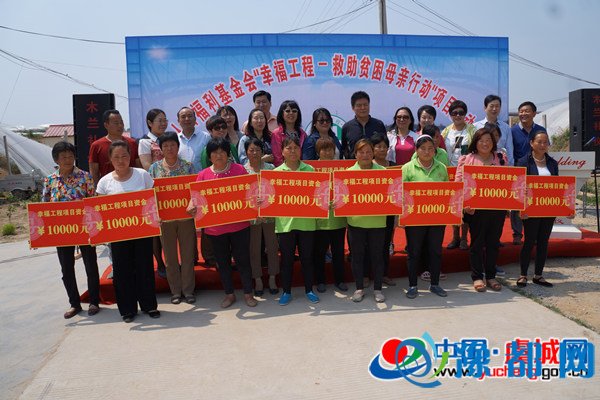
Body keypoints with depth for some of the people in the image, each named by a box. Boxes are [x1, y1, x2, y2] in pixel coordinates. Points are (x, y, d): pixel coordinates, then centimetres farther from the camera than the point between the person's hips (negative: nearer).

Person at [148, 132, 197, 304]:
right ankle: (175, 291, 23)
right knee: (170, 256, 9)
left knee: (188, 254, 6)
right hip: (165, 217, 1)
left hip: (186, 216, -1)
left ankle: (188, 290, 20)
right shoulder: (155, 167, 2)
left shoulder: (188, 165, 0)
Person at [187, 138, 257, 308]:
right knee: (222, 261, 15)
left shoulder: (239, 169, -2)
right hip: (215, 227, 2)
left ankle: (248, 293, 25)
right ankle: (229, 294, 32)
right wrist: (191, 206, -19)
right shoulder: (203, 174, 1)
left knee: (242, 259, 8)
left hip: (239, 224, -2)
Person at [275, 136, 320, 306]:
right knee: (287, 258, 10)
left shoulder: (310, 169, 4)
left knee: (307, 257, 12)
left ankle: (309, 290, 28)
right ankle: (286, 291, 26)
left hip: (306, 221, 1)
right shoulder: (276, 172, 2)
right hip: (285, 222, 0)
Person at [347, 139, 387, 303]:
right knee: (357, 255, 10)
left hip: (377, 221, 0)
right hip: (356, 221, 0)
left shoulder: (382, 171, 1)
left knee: (377, 255, 9)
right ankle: (359, 288, 25)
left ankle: (377, 288, 25)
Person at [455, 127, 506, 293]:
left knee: (493, 242, 10)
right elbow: (459, 183, -6)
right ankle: (477, 277, 15)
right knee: (477, 242, 4)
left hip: (497, 208, 3)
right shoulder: (466, 159, 1)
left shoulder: (500, 159, 12)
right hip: (476, 208, -3)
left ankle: (491, 276, 23)